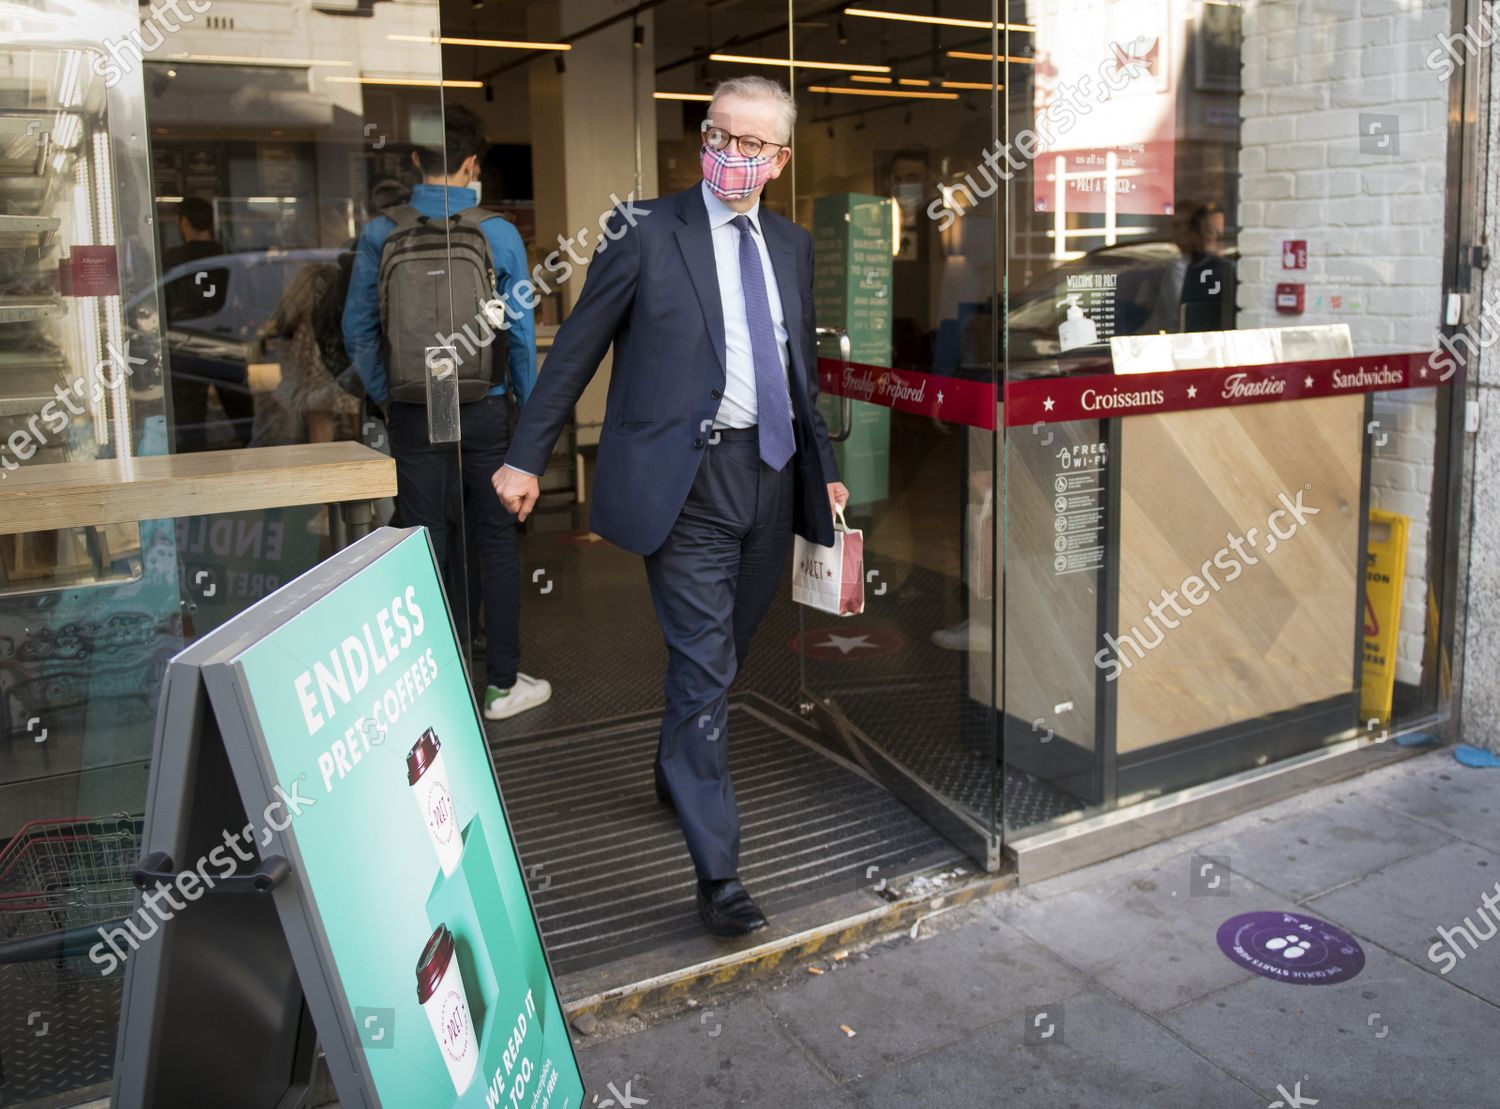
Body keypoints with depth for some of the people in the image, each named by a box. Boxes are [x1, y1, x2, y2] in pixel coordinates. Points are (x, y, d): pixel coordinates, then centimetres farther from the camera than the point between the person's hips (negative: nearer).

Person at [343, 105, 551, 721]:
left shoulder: (380, 234, -2)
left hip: (413, 416, 1)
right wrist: (529, 407, 10)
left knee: (428, 549, 8)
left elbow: (357, 329, 3)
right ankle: (502, 683, 17)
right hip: (484, 413, -1)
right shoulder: (499, 234, -6)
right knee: (496, 542, 9)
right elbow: (520, 331, -2)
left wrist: (384, 397, 15)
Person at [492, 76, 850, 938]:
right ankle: (719, 872, 0)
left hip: (771, 473, 6)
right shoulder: (648, 230, -3)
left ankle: (677, 772, 45)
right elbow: (578, 348, -1)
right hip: (688, 478, -5)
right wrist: (528, 457, -3)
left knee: (723, 655, 18)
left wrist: (825, 468, 19)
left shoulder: (792, 245, 13)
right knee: (704, 667, -7)